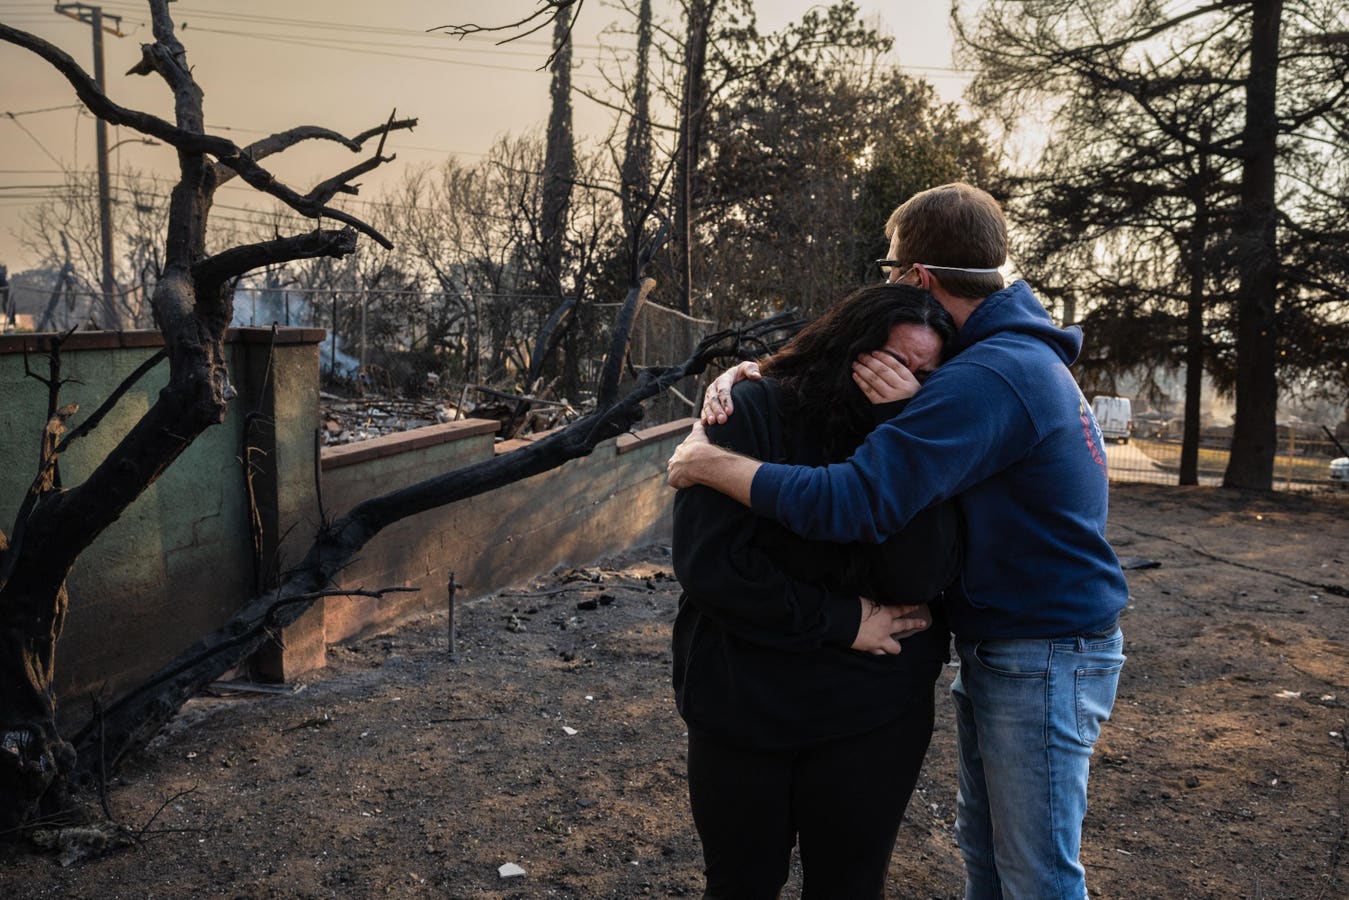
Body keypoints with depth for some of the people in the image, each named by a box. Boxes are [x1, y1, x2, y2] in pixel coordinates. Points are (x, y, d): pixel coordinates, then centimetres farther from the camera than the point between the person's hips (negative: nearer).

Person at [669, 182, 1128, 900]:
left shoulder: (989, 377, -26)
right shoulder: (1017, 351, 7)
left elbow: (850, 504, -33)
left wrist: (708, 463, -21)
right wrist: (743, 379, -8)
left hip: (1043, 661, -10)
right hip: (995, 646, 10)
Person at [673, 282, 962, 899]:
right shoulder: (756, 413, -10)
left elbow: (920, 577, -17)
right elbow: (706, 560, -19)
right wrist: (842, 622, -15)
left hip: (874, 716, 2)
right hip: (743, 710, -2)